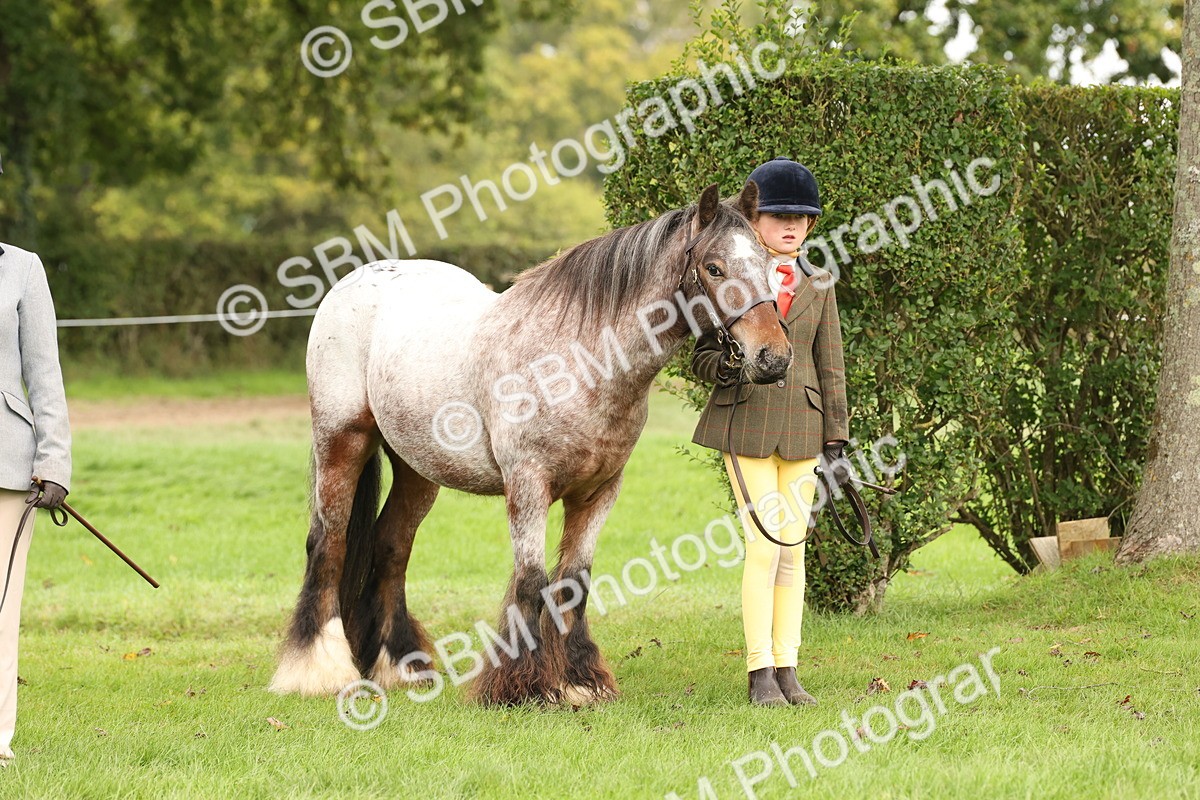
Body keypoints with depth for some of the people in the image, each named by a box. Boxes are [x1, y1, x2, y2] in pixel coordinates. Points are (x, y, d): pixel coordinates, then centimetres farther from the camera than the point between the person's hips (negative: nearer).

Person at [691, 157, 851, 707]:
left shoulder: (818, 286, 11)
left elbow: (831, 368, 12)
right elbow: (702, 356, 4)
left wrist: (836, 439, 6)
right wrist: (730, 366, -20)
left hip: (801, 426, 3)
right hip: (746, 420, -3)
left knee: (794, 547, 3)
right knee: (764, 543, -10)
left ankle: (787, 670, 8)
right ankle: (760, 673, -6)